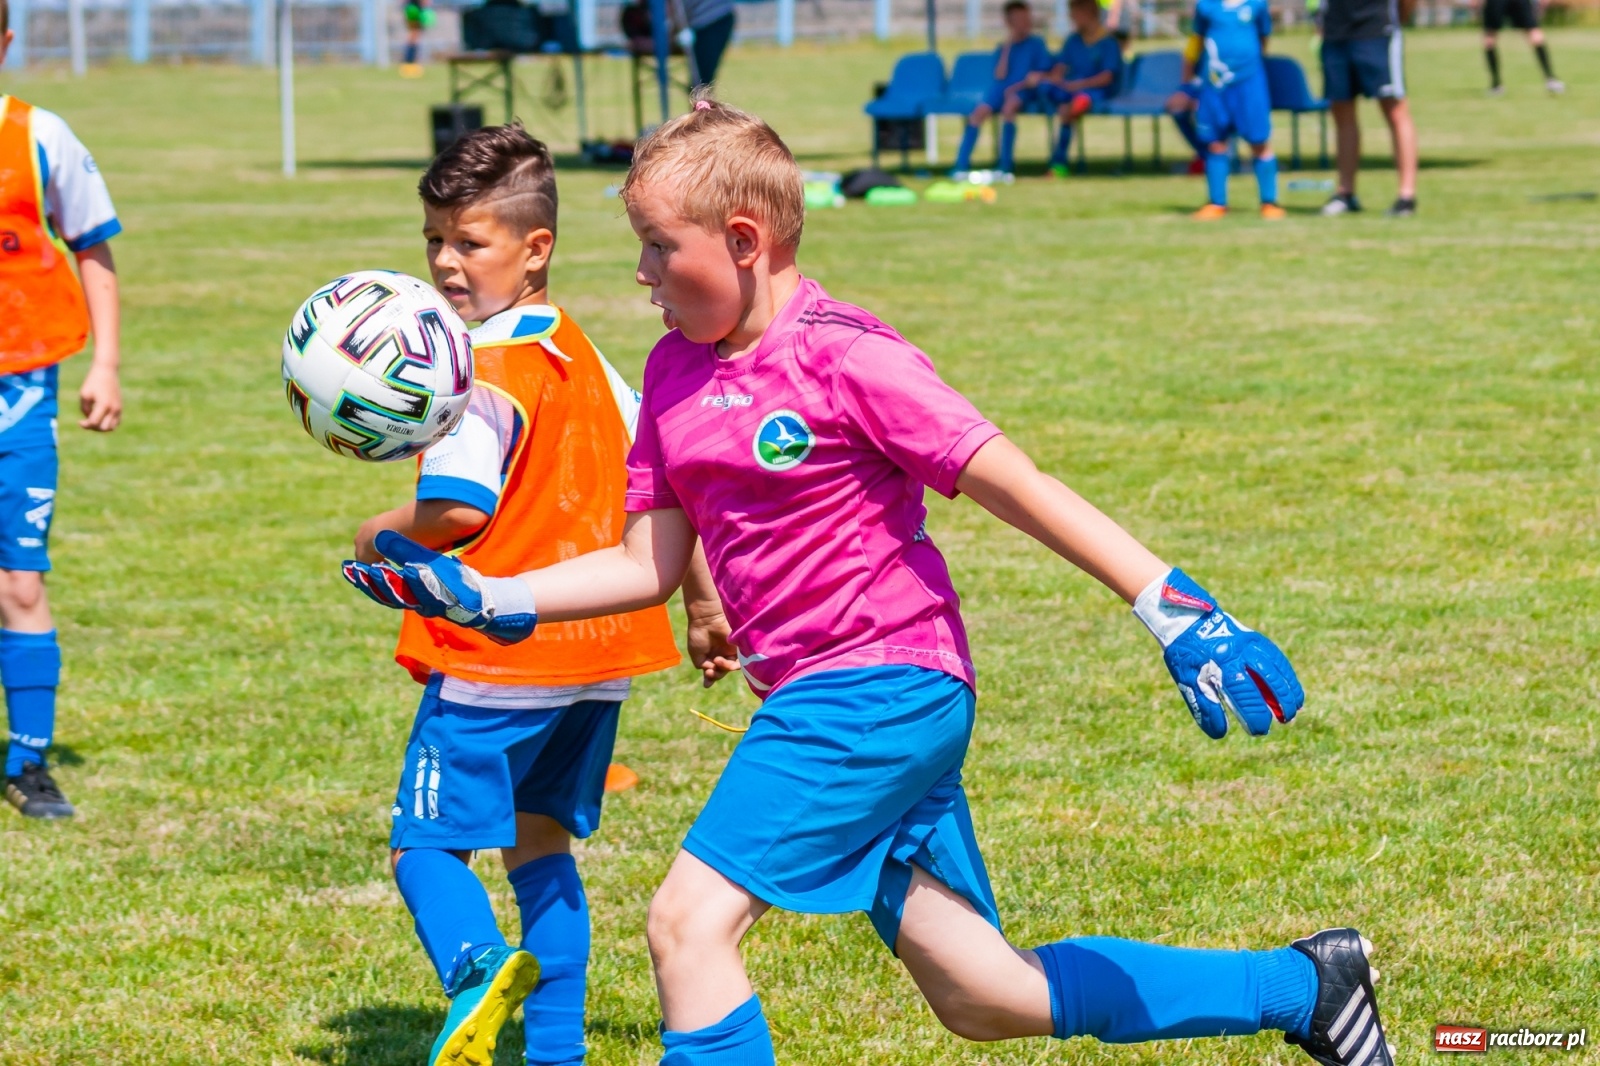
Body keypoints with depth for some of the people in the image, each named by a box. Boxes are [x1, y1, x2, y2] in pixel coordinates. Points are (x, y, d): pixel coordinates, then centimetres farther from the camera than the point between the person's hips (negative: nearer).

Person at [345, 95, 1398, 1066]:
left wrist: (1176, 610, -19)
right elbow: (649, 565, 14)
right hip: (823, 701, 8)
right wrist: (484, 597, 5)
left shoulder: (840, 356, -14)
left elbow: (1019, 487, -15)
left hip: (884, 684, -8)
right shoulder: (675, 371, 10)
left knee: (690, 920, -16)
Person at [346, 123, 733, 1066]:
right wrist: (700, 597, 24)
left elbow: (458, 509, -23)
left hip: (495, 654, -8)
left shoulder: (482, 365, -15)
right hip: (598, 646, 8)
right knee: (538, 842, 19)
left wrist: (380, 538, -4)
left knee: (424, 843, -3)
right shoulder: (580, 354, 13)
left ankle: (478, 968, -31)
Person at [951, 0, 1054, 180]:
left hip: (1023, 91, -2)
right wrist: (1006, 48, -5)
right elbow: (1000, 75, 0)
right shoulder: (1003, 47, 11)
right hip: (1002, 88, 2)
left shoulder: (1037, 44, 6)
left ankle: (1006, 164, -33)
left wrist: (1019, 86, -12)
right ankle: (962, 164, -27)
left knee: (1009, 107, -36)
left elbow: (1042, 74, 0)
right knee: (980, 111, -27)